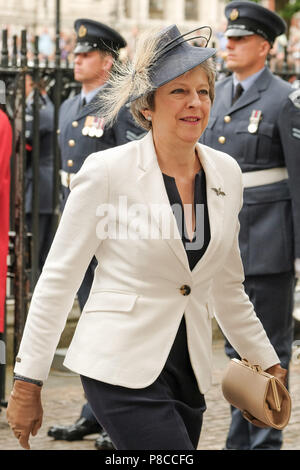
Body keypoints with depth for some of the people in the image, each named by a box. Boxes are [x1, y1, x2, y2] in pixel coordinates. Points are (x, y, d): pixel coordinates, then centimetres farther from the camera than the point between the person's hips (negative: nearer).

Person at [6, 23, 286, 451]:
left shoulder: (226, 173, 7)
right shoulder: (108, 171, -8)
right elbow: (58, 278, -5)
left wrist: (267, 363, 22)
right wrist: (28, 383, -6)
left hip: (189, 368, 6)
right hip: (123, 365, -6)